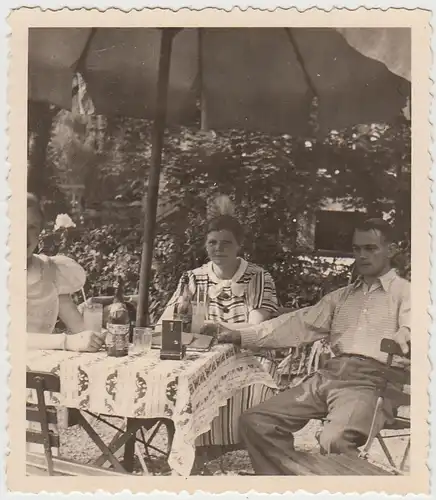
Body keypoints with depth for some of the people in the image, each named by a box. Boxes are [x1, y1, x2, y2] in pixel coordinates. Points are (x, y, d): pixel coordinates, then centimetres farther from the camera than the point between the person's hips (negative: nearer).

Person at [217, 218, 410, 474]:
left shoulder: (405, 292, 6)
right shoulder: (341, 296, 24)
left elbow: (410, 330, -13)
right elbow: (300, 325, 19)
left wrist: (400, 341, -39)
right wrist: (241, 335, 10)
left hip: (374, 380, -6)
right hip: (330, 375, 6)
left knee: (333, 441, -33)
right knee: (255, 421, -7)